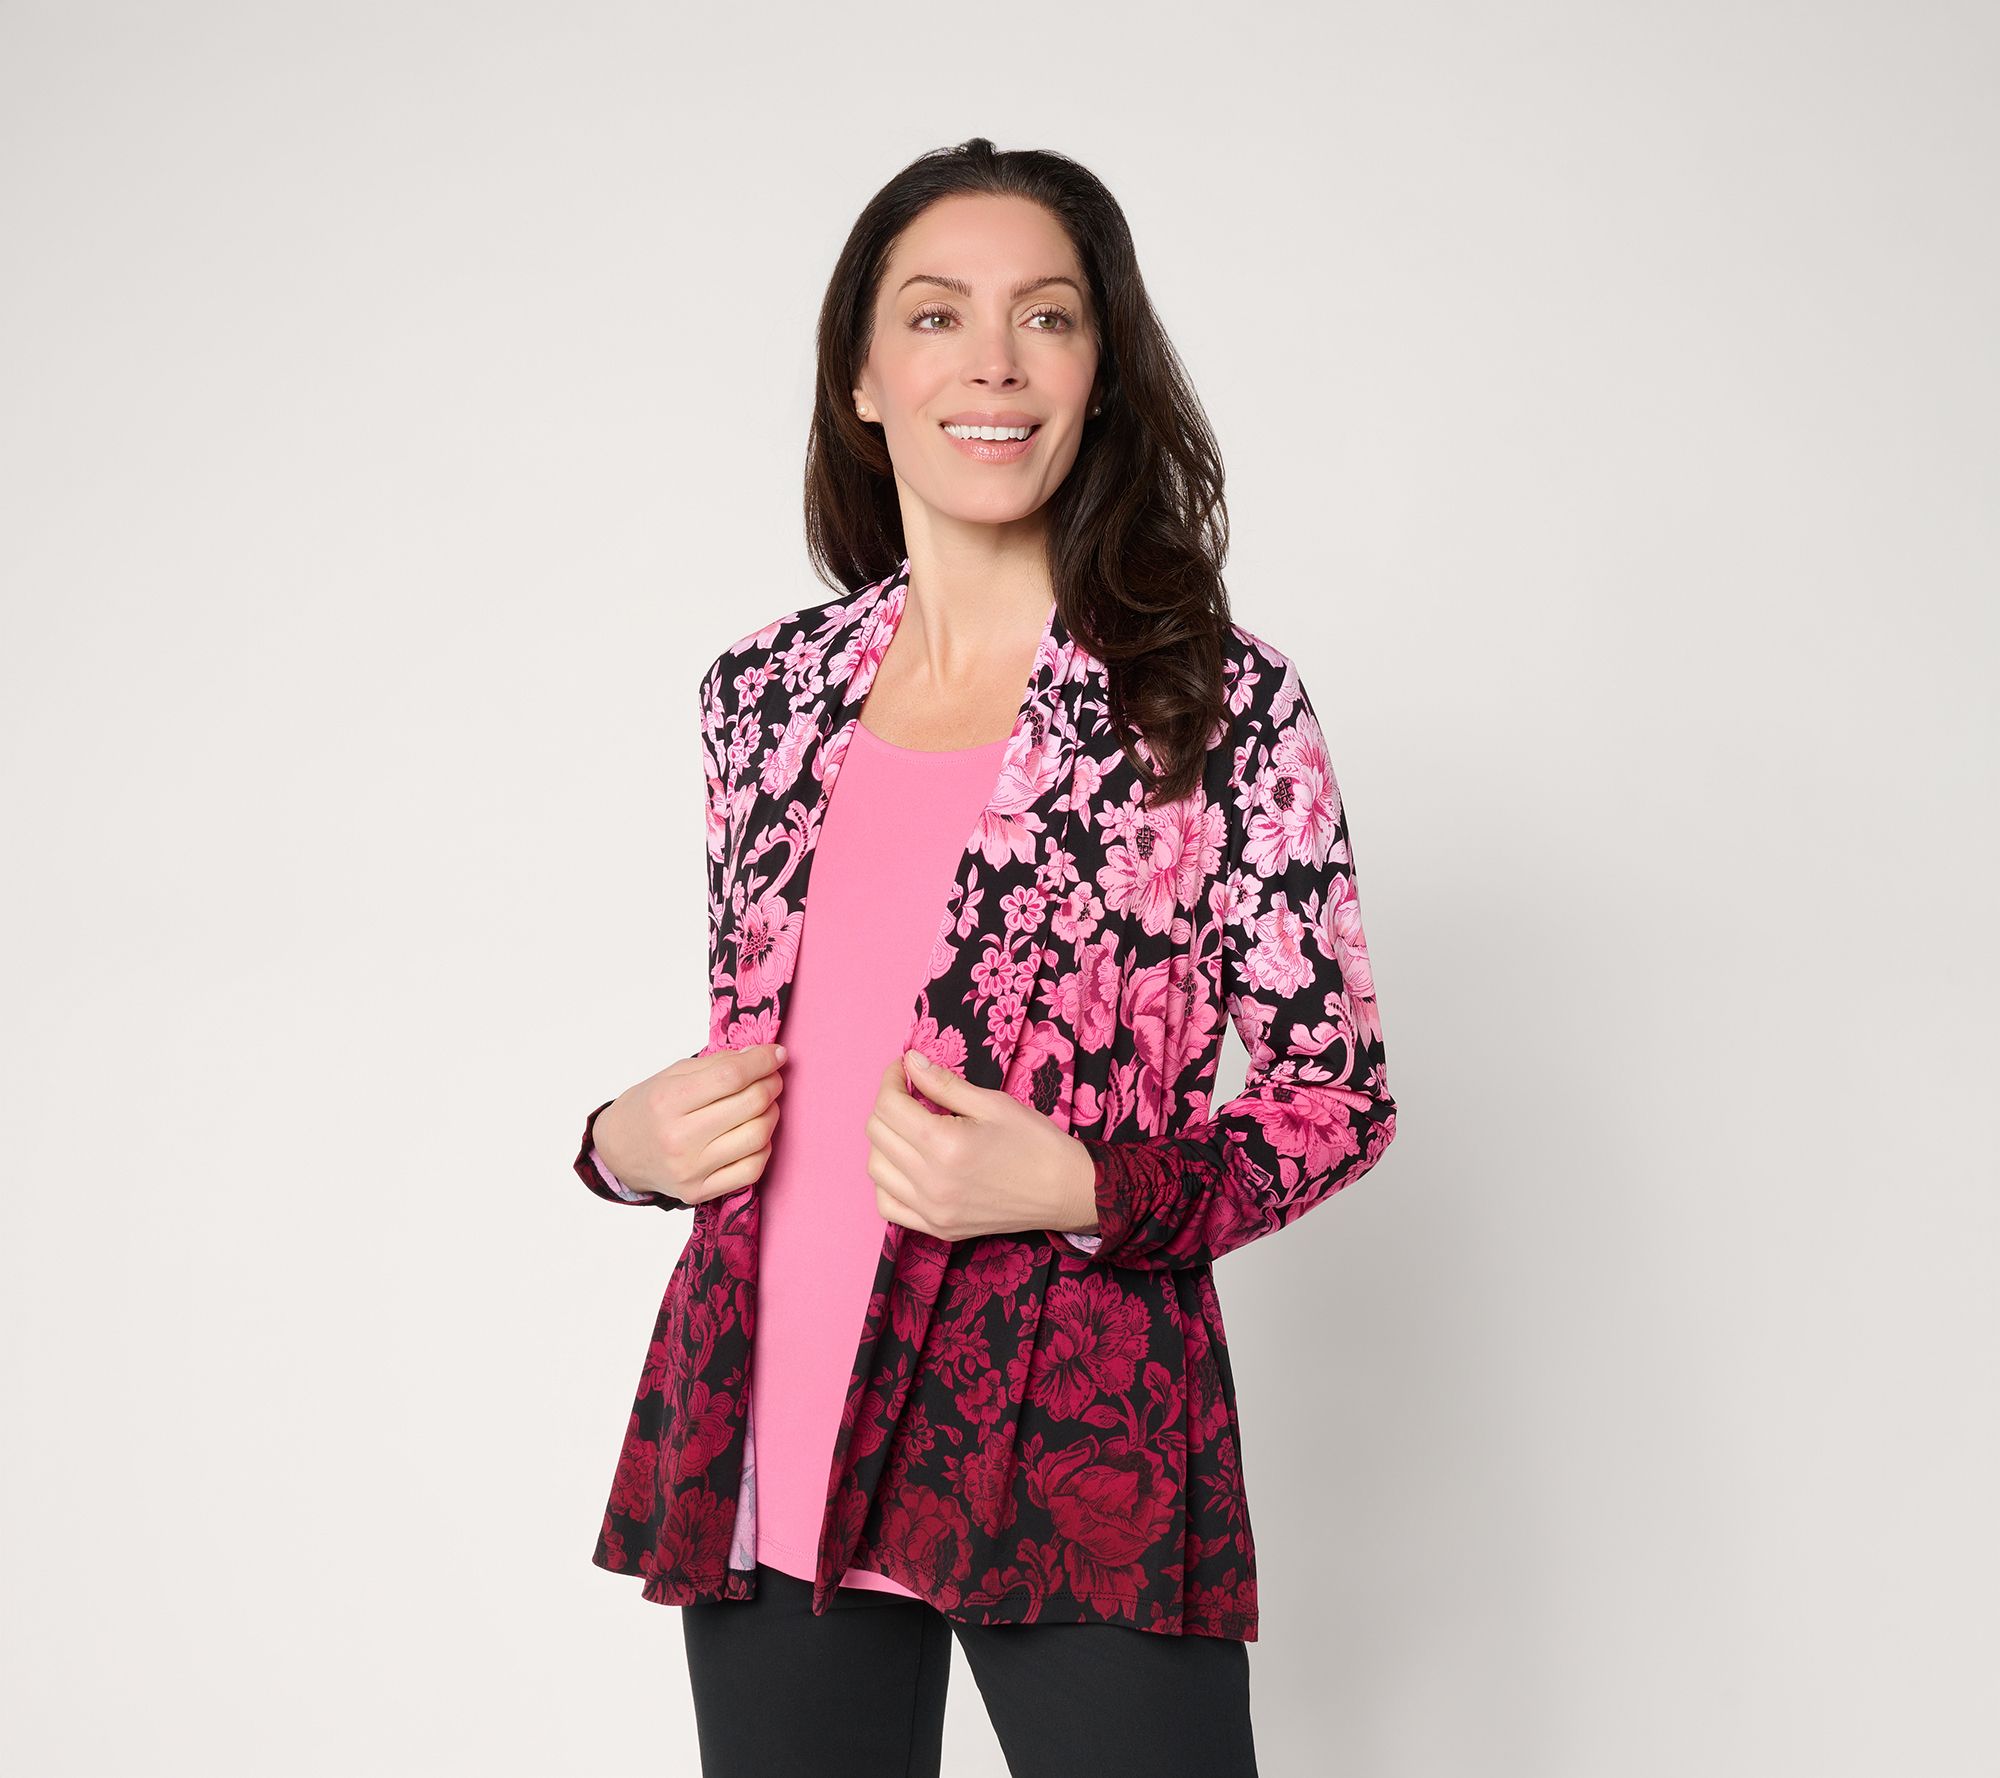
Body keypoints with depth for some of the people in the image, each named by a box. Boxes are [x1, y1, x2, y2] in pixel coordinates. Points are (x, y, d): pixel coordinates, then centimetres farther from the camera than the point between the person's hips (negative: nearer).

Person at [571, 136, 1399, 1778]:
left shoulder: (1217, 698, -4)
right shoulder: (766, 691, 8)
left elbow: (1340, 1097, -2)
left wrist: (1082, 1188, -17)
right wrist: (631, 1144, -2)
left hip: (1077, 1455, -3)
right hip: (767, 1447, 4)